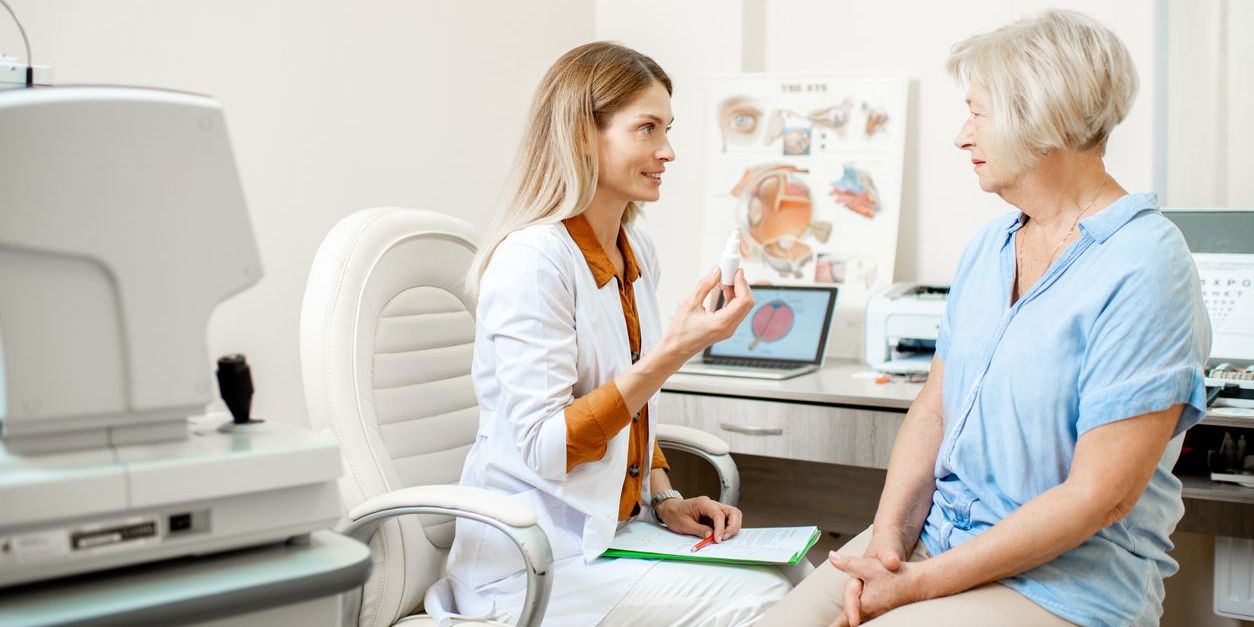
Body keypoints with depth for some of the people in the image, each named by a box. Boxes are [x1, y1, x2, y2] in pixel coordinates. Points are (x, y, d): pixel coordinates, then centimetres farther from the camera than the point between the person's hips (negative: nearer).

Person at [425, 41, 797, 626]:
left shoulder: (636, 251, 8)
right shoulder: (532, 260, -17)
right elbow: (544, 448, -22)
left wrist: (666, 500, 4)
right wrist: (672, 352, -27)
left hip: (614, 532, 8)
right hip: (534, 571, -7)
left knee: (796, 575, -10)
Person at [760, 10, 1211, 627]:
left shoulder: (1144, 268, -16)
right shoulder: (987, 246, 9)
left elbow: (1098, 496, -19)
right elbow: (934, 405, 9)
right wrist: (888, 536, -8)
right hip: (930, 533, 6)